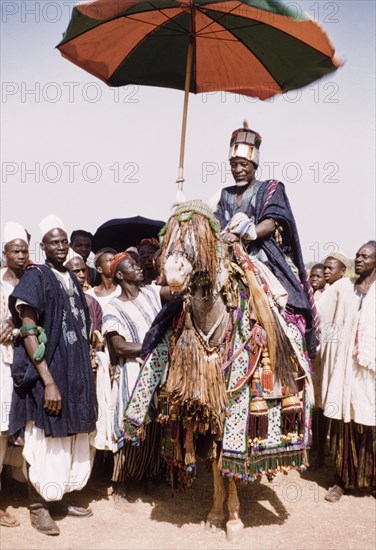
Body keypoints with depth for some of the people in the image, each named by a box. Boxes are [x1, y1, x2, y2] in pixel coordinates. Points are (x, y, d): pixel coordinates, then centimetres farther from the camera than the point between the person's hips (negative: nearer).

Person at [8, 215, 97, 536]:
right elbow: (28, 332, -16)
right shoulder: (36, 277, -9)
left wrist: (86, 373, 12)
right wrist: (48, 380, -22)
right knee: (45, 439, 2)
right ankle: (38, 507, 18)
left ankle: (58, 498, 29)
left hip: (76, 372, 7)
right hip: (48, 371, -7)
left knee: (70, 439, 14)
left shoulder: (72, 280, 12)